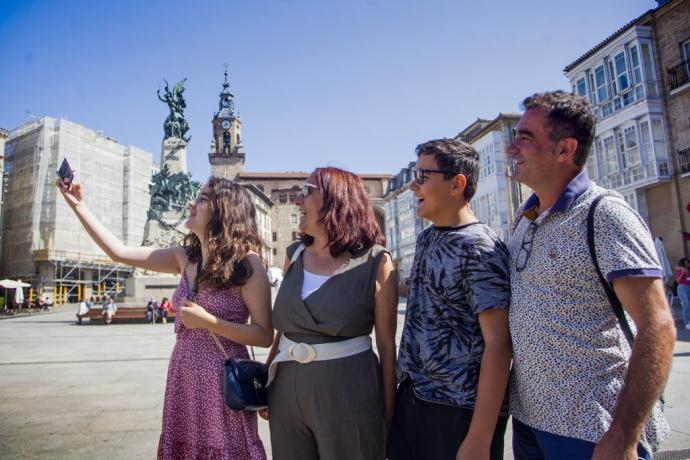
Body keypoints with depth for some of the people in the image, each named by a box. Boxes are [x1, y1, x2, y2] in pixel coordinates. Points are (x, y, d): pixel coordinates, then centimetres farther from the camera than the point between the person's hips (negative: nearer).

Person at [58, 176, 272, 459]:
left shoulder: (247, 262, -14)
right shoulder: (185, 257, 4)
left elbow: (265, 335, -14)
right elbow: (120, 252, 6)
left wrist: (208, 321, -20)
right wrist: (78, 205, 7)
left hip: (223, 379, -5)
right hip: (183, 375, 6)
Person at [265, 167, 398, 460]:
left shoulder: (374, 261, -9)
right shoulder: (294, 255, 5)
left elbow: (387, 345, -6)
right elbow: (283, 326, 13)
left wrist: (388, 412, -4)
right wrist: (265, 381, 14)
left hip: (347, 389, -4)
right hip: (287, 386, 5)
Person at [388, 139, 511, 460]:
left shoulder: (479, 248, -17)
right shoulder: (426, 238, 7)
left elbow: (498, 344, -18)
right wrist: (406, 388, 14)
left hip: (458, 410, -7)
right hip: (410, 398, 7)